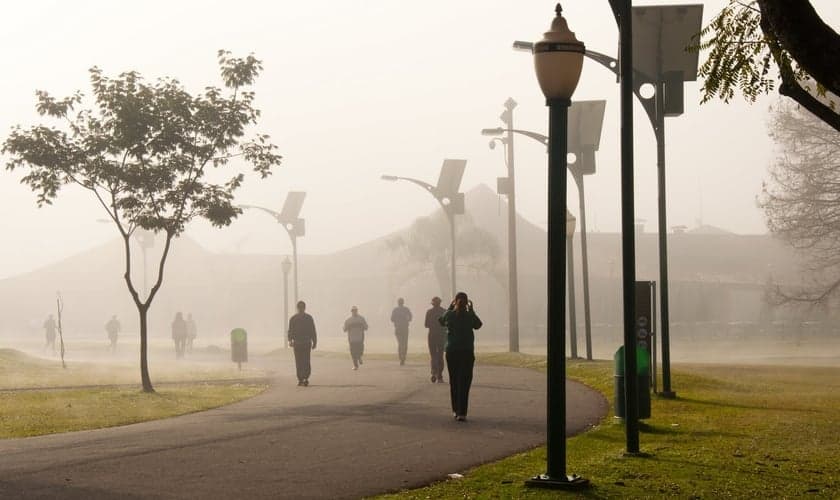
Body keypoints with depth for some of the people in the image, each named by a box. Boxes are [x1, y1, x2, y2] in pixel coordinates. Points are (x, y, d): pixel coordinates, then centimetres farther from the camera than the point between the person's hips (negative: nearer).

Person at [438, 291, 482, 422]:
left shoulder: (449, 314, -5)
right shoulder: (469, 316, -9)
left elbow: (442, 321, 18)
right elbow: (478, 325, 11)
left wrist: (450, 307, 17)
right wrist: (472, 310, 13)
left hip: (451, 352, 2)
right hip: (467, 352, -2)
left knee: (453, 381, 16)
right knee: (464, 382, -2)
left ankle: (455, 410, 23)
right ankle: (461, 413, -11)